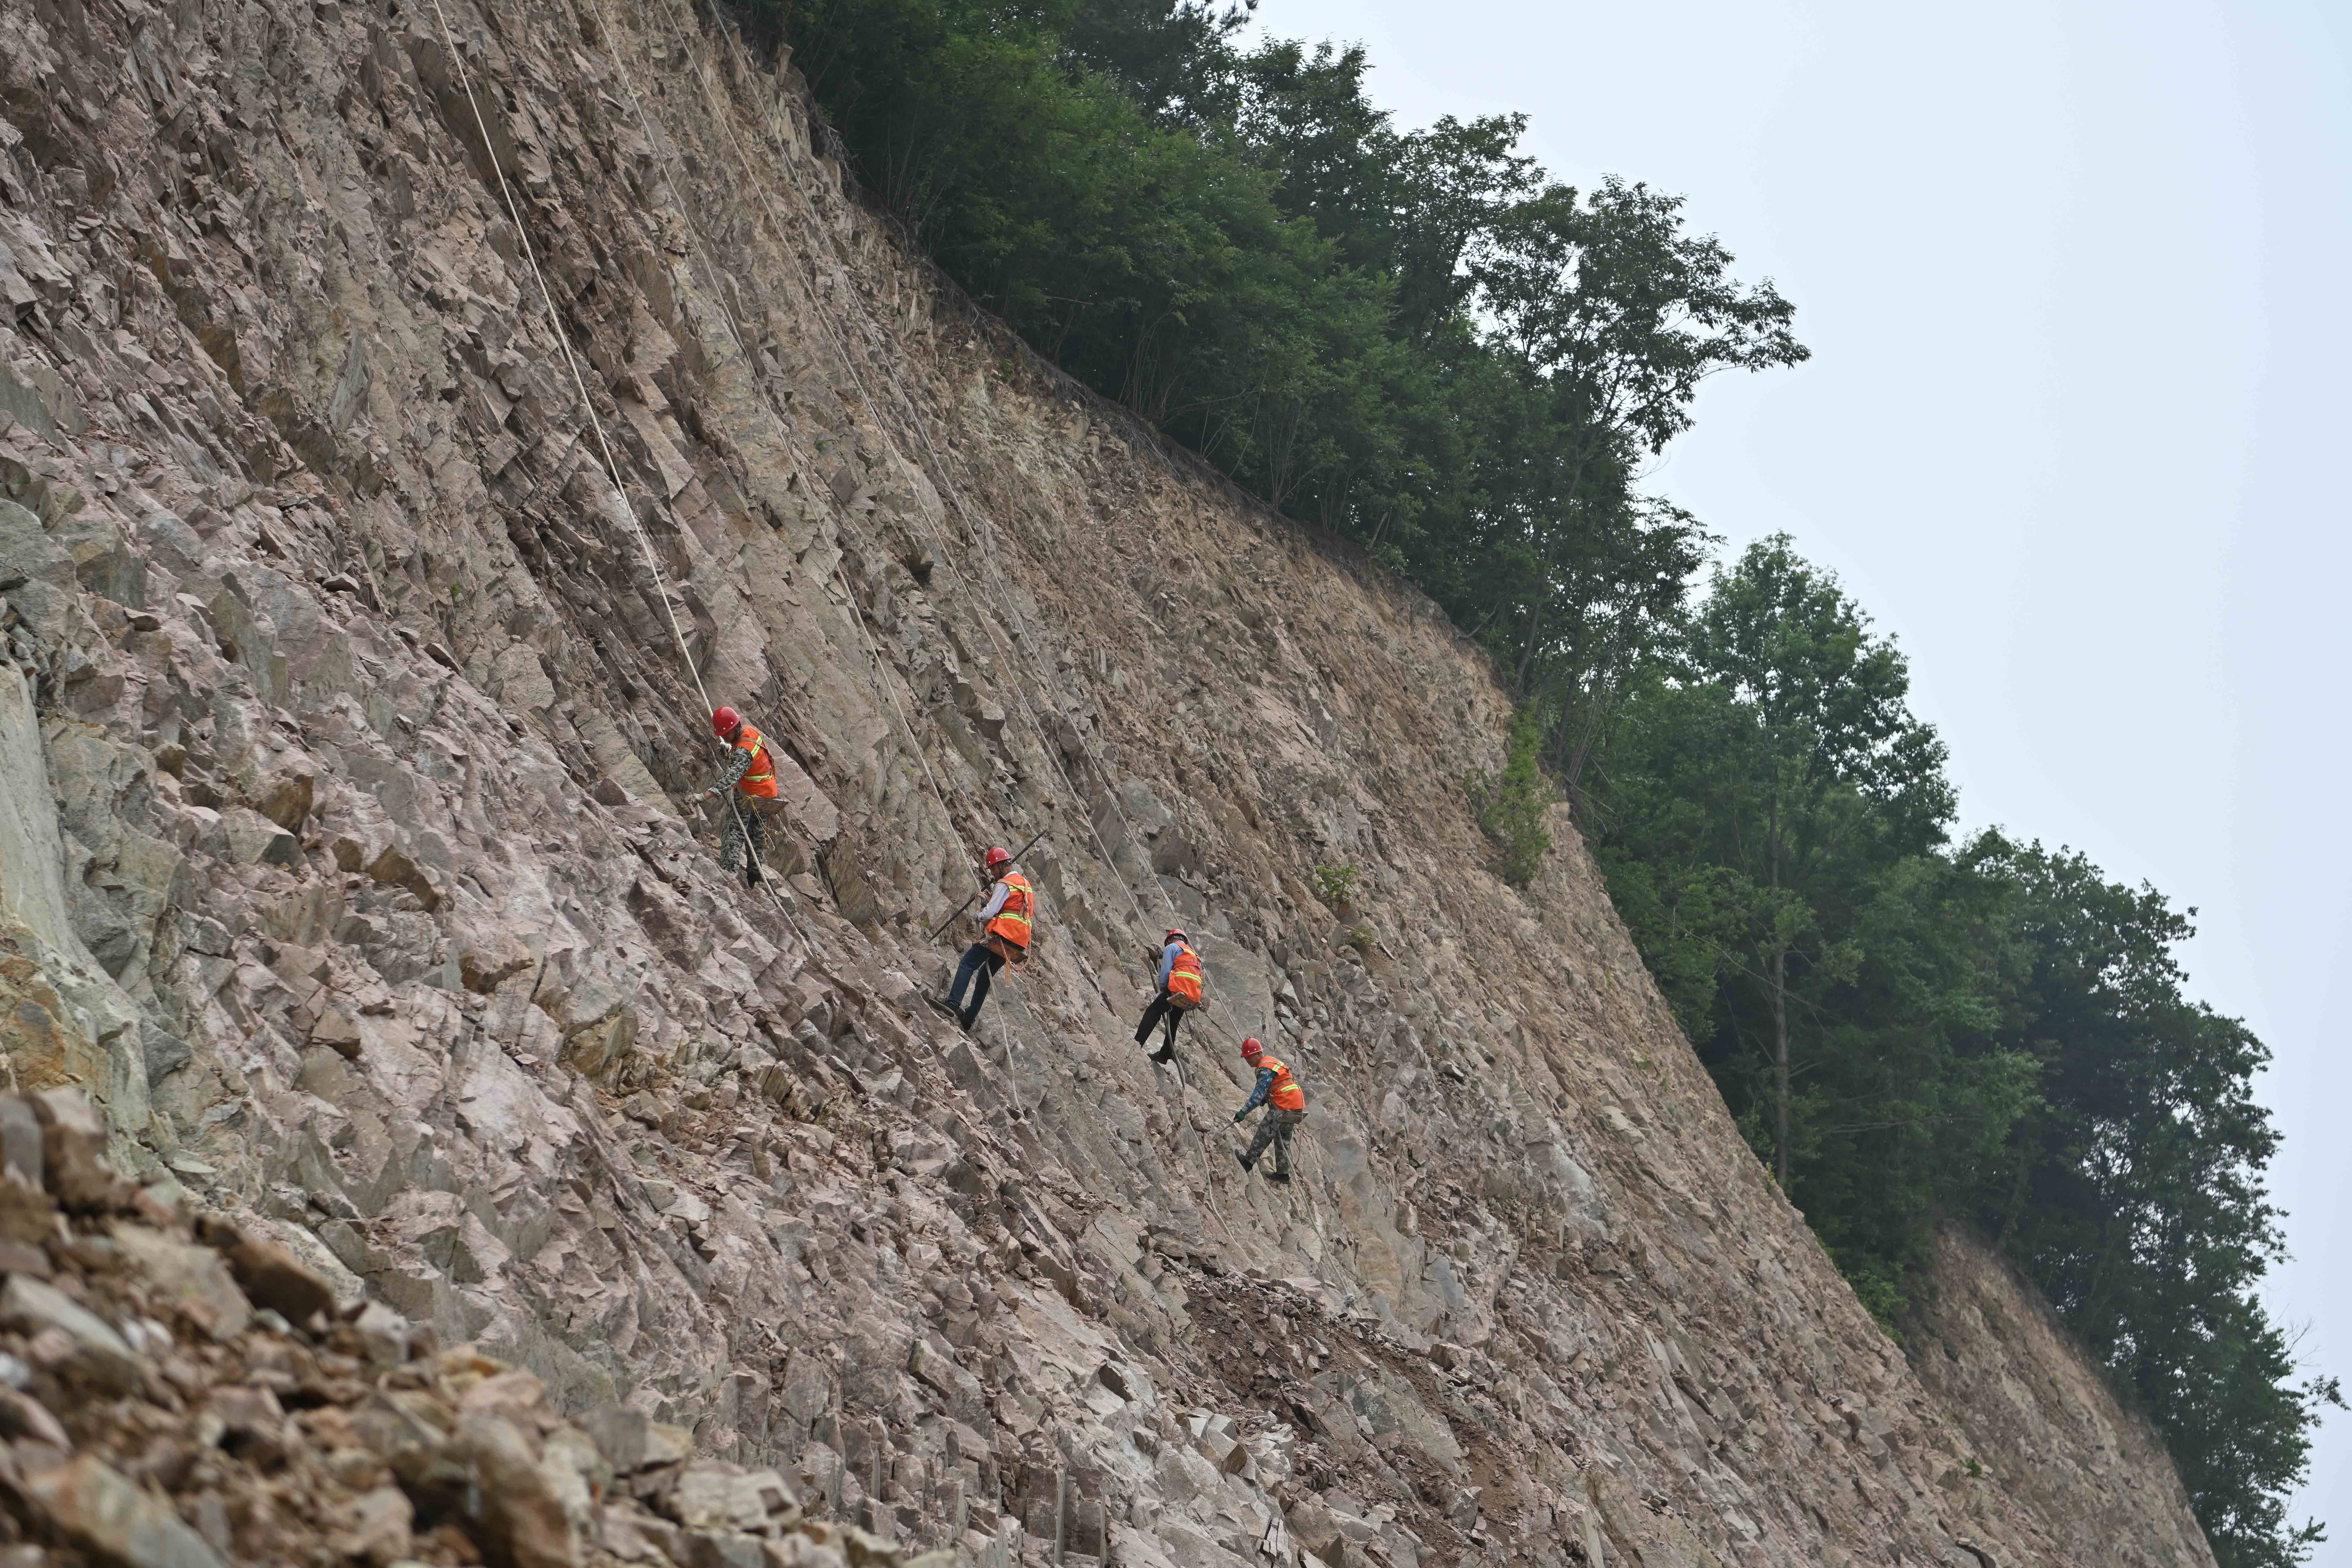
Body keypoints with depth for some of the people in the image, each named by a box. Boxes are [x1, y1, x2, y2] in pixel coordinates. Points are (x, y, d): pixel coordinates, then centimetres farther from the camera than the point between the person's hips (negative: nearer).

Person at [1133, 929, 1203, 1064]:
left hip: (1178, 990, -7)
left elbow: (1166, 970, -4)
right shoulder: (1193, 954, 33)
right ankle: (1164, 1055, 20)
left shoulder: (1172, 947, 9)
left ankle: (1137, 1043, -11)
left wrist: (1162, 987, 6)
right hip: (1194, 996, 7)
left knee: (1152, 1013, -2)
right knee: (1173, 1025, 17)